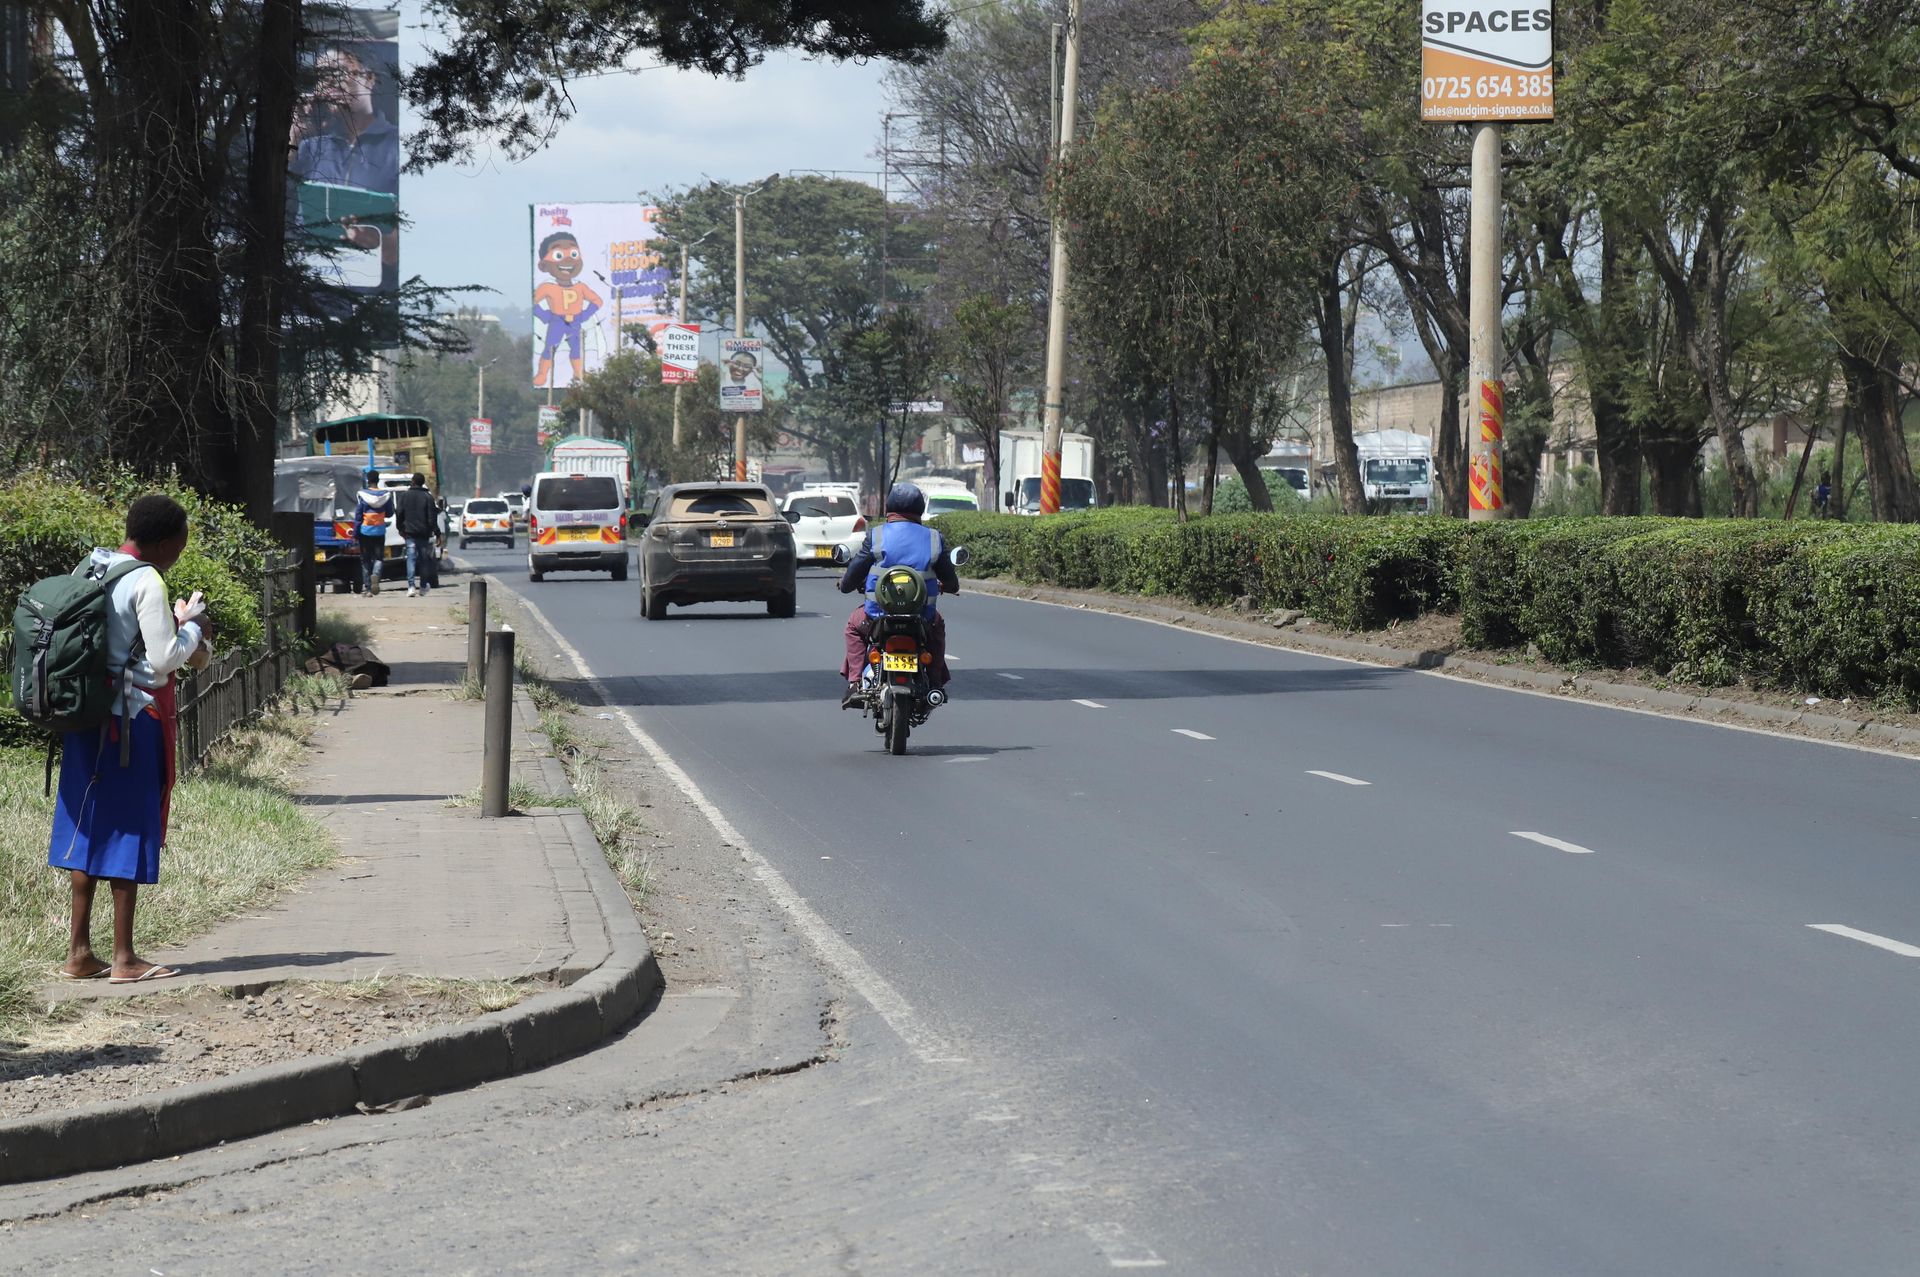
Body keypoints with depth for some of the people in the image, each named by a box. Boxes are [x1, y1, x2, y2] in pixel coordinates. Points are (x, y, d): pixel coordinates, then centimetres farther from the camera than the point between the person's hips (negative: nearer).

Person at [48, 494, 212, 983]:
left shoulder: (91, 568, 9)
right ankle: (124, 958, 4)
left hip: (87, 717, 8)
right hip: (132, 719, -8)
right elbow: (163, 660, -18)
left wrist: (176, 625, 12)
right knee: (129, 830, 0)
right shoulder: (147, 584, -17)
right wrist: (191, 625, -1)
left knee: (89, 828, 12)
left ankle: (79, 951, 15)